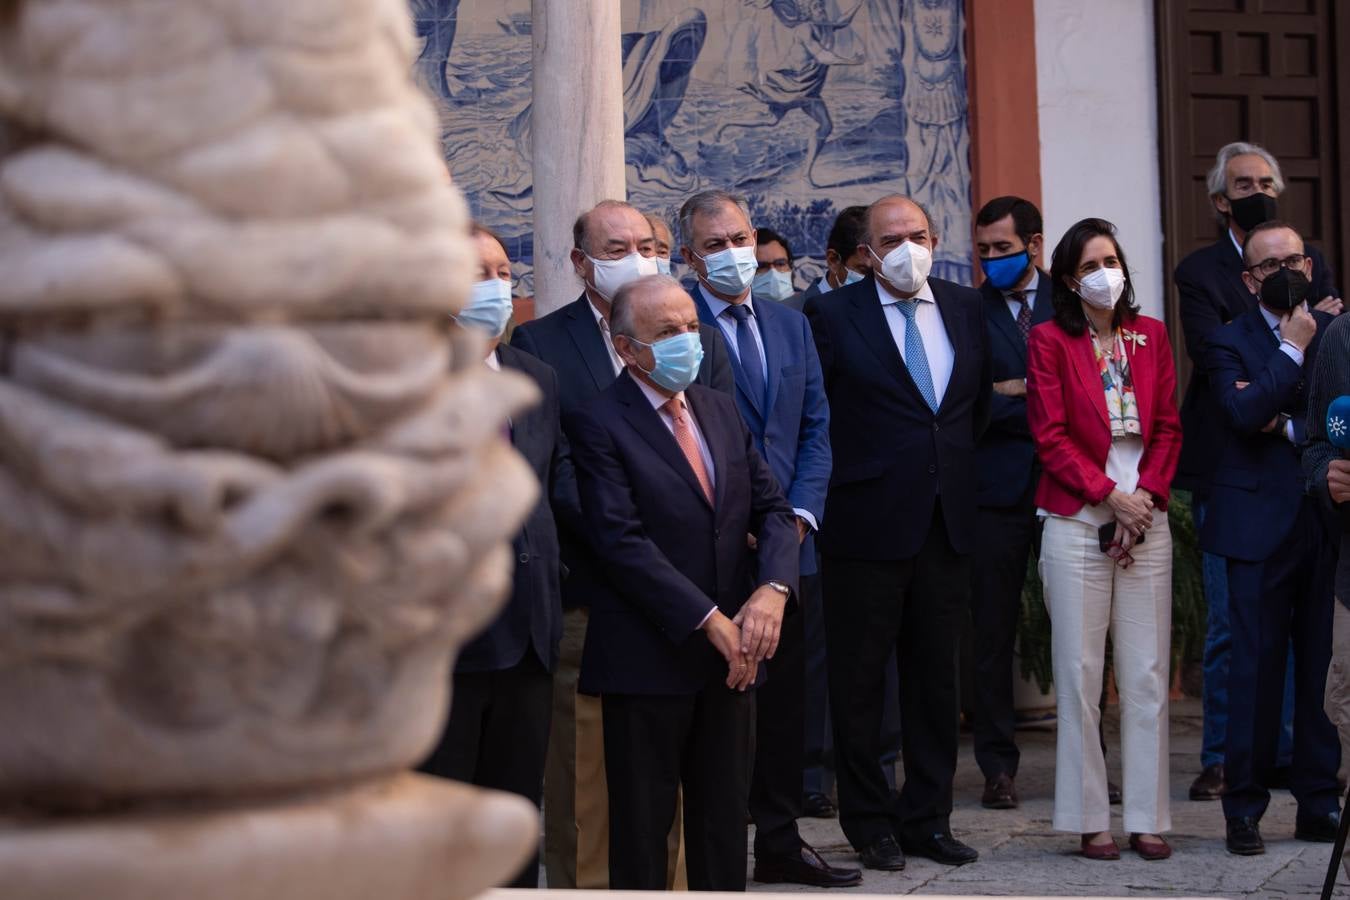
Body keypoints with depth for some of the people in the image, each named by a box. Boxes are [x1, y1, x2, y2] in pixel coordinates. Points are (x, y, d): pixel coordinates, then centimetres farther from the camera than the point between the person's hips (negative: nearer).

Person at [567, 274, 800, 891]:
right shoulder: (599, 424, -9)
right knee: (643, 825, 3)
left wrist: (773, 588, -12)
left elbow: (772, 509, 8)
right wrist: (709, 620, -19)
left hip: (731, 654, 6)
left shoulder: (721, 409, 12)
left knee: (724, 818, 12)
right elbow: (623, 542, -16)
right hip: (648, 656, -6)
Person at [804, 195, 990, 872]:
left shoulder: (965, 307, 9)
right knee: (859, 681, 3)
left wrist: (955, 459, 15)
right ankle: (869, 823, 13)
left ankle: (927, 818, 19)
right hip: (868, 527, -4)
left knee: (935, 677, 10)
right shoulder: (833, 314, -6)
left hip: (945, 521, 5)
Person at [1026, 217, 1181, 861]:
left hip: (1146, 520, 3)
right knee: (1080, 674, -1)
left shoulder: (1151, 337, 12)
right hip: (1077, 524, -3)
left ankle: (1147, 817, 8)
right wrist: (1109, 495, -11)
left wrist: (1146, 497, -5)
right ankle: (1090, 820, 4)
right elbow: (1051, 434, -5)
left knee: (1148, 674, 3)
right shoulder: (1050, 341, 1)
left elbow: (1168, 428, 9)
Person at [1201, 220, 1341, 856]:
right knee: (1256, 667, -2)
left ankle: (1319, 803, 13)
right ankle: (1244, 809, 5)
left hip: (1327, 519, 2)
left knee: (1322, 667, 4)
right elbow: (1244, 412, -14)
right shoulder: (1230, 343, 4)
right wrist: (1293, 351, -8)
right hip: (1262, 524, -2)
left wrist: (1289, 426, -9)